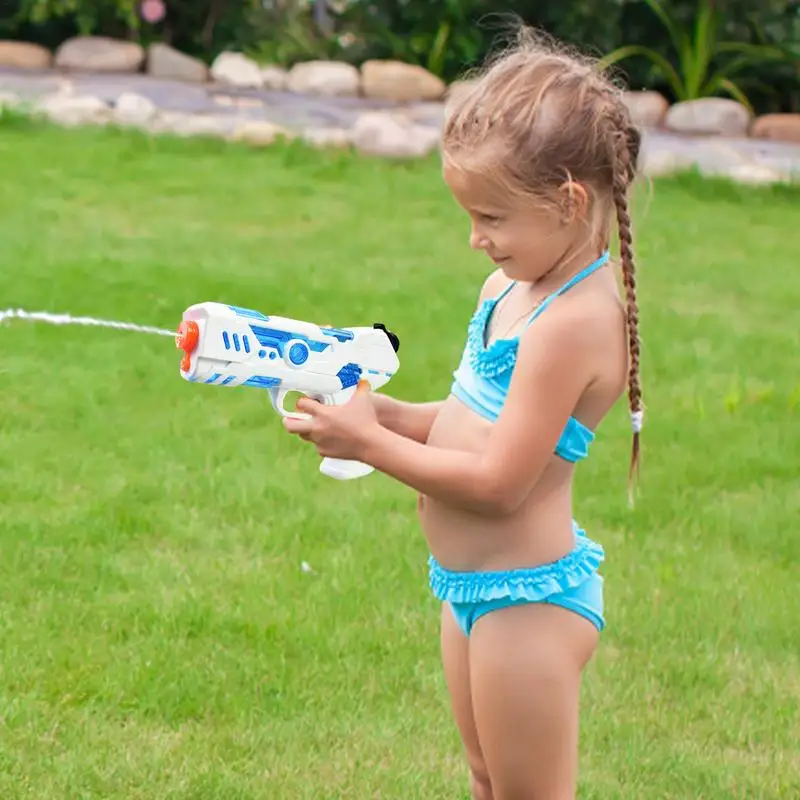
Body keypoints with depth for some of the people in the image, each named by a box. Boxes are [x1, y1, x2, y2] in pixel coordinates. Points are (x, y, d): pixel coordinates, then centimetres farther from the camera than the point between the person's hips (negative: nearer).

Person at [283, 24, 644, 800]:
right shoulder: (512, 287, 4)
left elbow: (498, 481, -26)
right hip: (474, 585, 10)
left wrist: (371, 444, -17)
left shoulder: (571, 323, -26)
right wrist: (381, 411, -4)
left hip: (525, 596, -10)